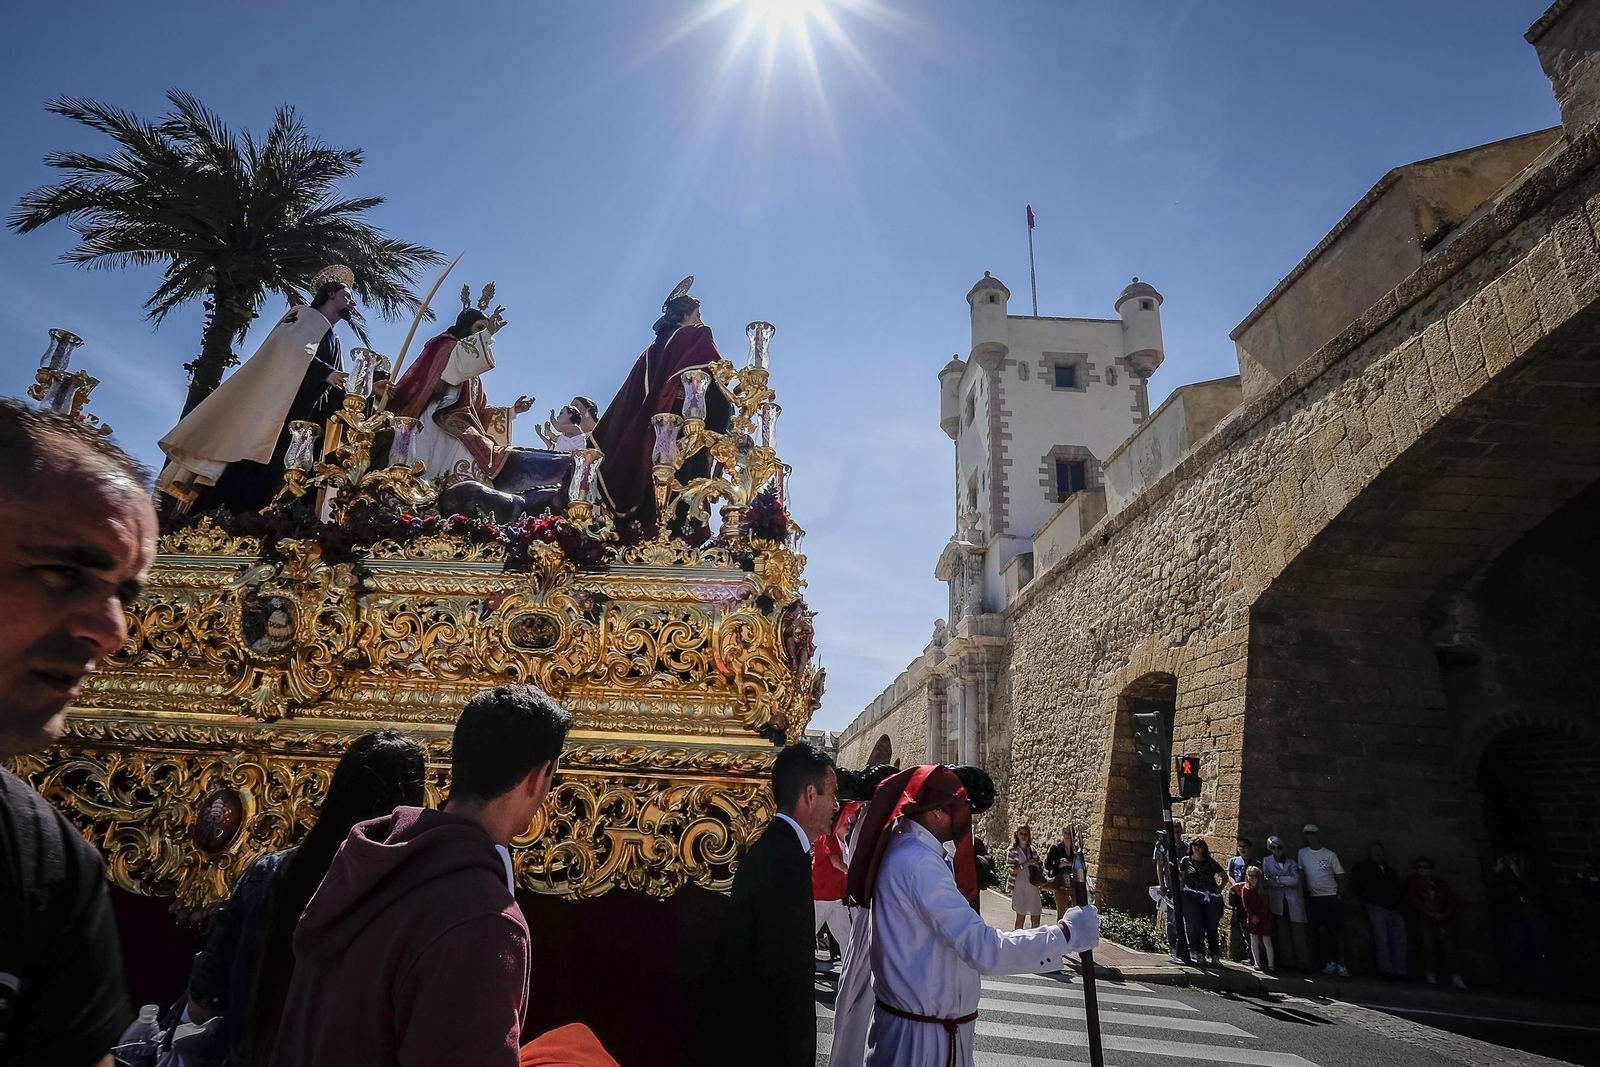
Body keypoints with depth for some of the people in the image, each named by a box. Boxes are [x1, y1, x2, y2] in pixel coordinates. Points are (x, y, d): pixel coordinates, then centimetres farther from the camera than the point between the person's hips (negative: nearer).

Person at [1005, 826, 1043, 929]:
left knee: (1036, 920, 5)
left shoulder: (1033, 851, 12)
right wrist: (1025, 864, -16)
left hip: (1034, 888, 4)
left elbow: (1041, 868, 20)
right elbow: (1010, 870, -9)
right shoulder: (1012, 851, 0)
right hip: (1020, 888, -4)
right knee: (1020, 918, -3)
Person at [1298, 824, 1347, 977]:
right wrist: (1304, 891, -3)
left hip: (1332, 897, -1)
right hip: (1314, 898, 1)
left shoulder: (1329, 854, -1)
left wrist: (1341, 893, -5)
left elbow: (1340, 874, 2)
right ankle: (1329, 962, 7)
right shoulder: (1302, 853, 3)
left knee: (1334, 931, 2)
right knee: (1321, 931, -5)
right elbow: (1300, 873, 3)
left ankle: (1336, 962, 12)